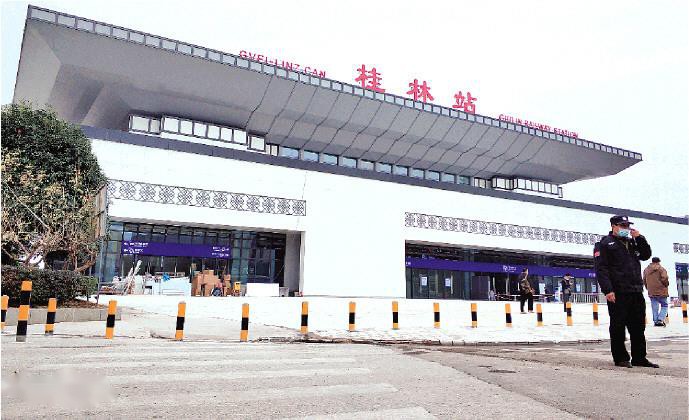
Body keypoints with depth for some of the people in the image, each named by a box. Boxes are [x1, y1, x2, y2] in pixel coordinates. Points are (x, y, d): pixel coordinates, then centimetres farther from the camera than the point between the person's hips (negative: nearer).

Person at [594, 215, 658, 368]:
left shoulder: (632, 243, 21)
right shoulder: (605, 244, -2)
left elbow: (646, 255, 19)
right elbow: (601, 269, -10)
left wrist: (639, 238, 5)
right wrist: (607, 290, -19)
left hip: (636, 292, 7)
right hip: (617, 294, -7)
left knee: (638, 327, 11)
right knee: (618, 327, 0)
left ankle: (639, 358, 19)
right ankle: (620, 358, 8)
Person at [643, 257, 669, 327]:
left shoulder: (646, 270, 11)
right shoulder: (661, 269, -5)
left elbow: (644, 280, 12)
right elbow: (664, 279, -15)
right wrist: (666, 284, 3)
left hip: (651, 292, 4)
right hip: (661, 291, -4)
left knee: (654, 308, 9)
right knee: (664, 306, 6)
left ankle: (655, 321, 5)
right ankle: (660, 319, -9)